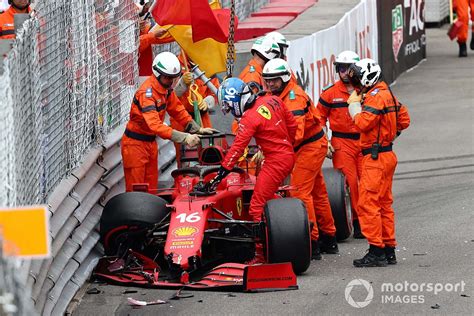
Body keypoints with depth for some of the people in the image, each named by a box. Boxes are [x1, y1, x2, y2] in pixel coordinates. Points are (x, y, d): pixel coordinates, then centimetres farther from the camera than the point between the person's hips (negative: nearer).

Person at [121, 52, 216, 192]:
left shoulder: (167, 88, 1)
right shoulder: (146, 93, -28)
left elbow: (177, 110, 10)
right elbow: (155, 125, -37)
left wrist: (197, 129, -3)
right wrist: (184, 138, -42)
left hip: (151, 142, 9)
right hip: (135, 143, -9)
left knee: (151, 188, 11)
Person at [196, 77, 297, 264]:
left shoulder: (249, 119, -17)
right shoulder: (273, 101, 4)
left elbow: (236, 149, -18)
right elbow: (292, 125, 13)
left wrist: (219, 176, -16)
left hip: (275, 161, -9)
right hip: (288, 156, 9)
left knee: (258, 208, -9)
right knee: (266, 200, 21)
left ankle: (261, 254, -10)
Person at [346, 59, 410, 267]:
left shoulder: (376, 97, -15)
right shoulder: (387, 94, 15)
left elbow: (363, 123, -21)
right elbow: (404, 119, 21)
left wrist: (354, 104, -8)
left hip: (376, 158, -10)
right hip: (387, 155, 10)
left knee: (368, 203, -10)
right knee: (384, 204, 14)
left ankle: (376, 252, -12)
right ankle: (389, 251, 18)